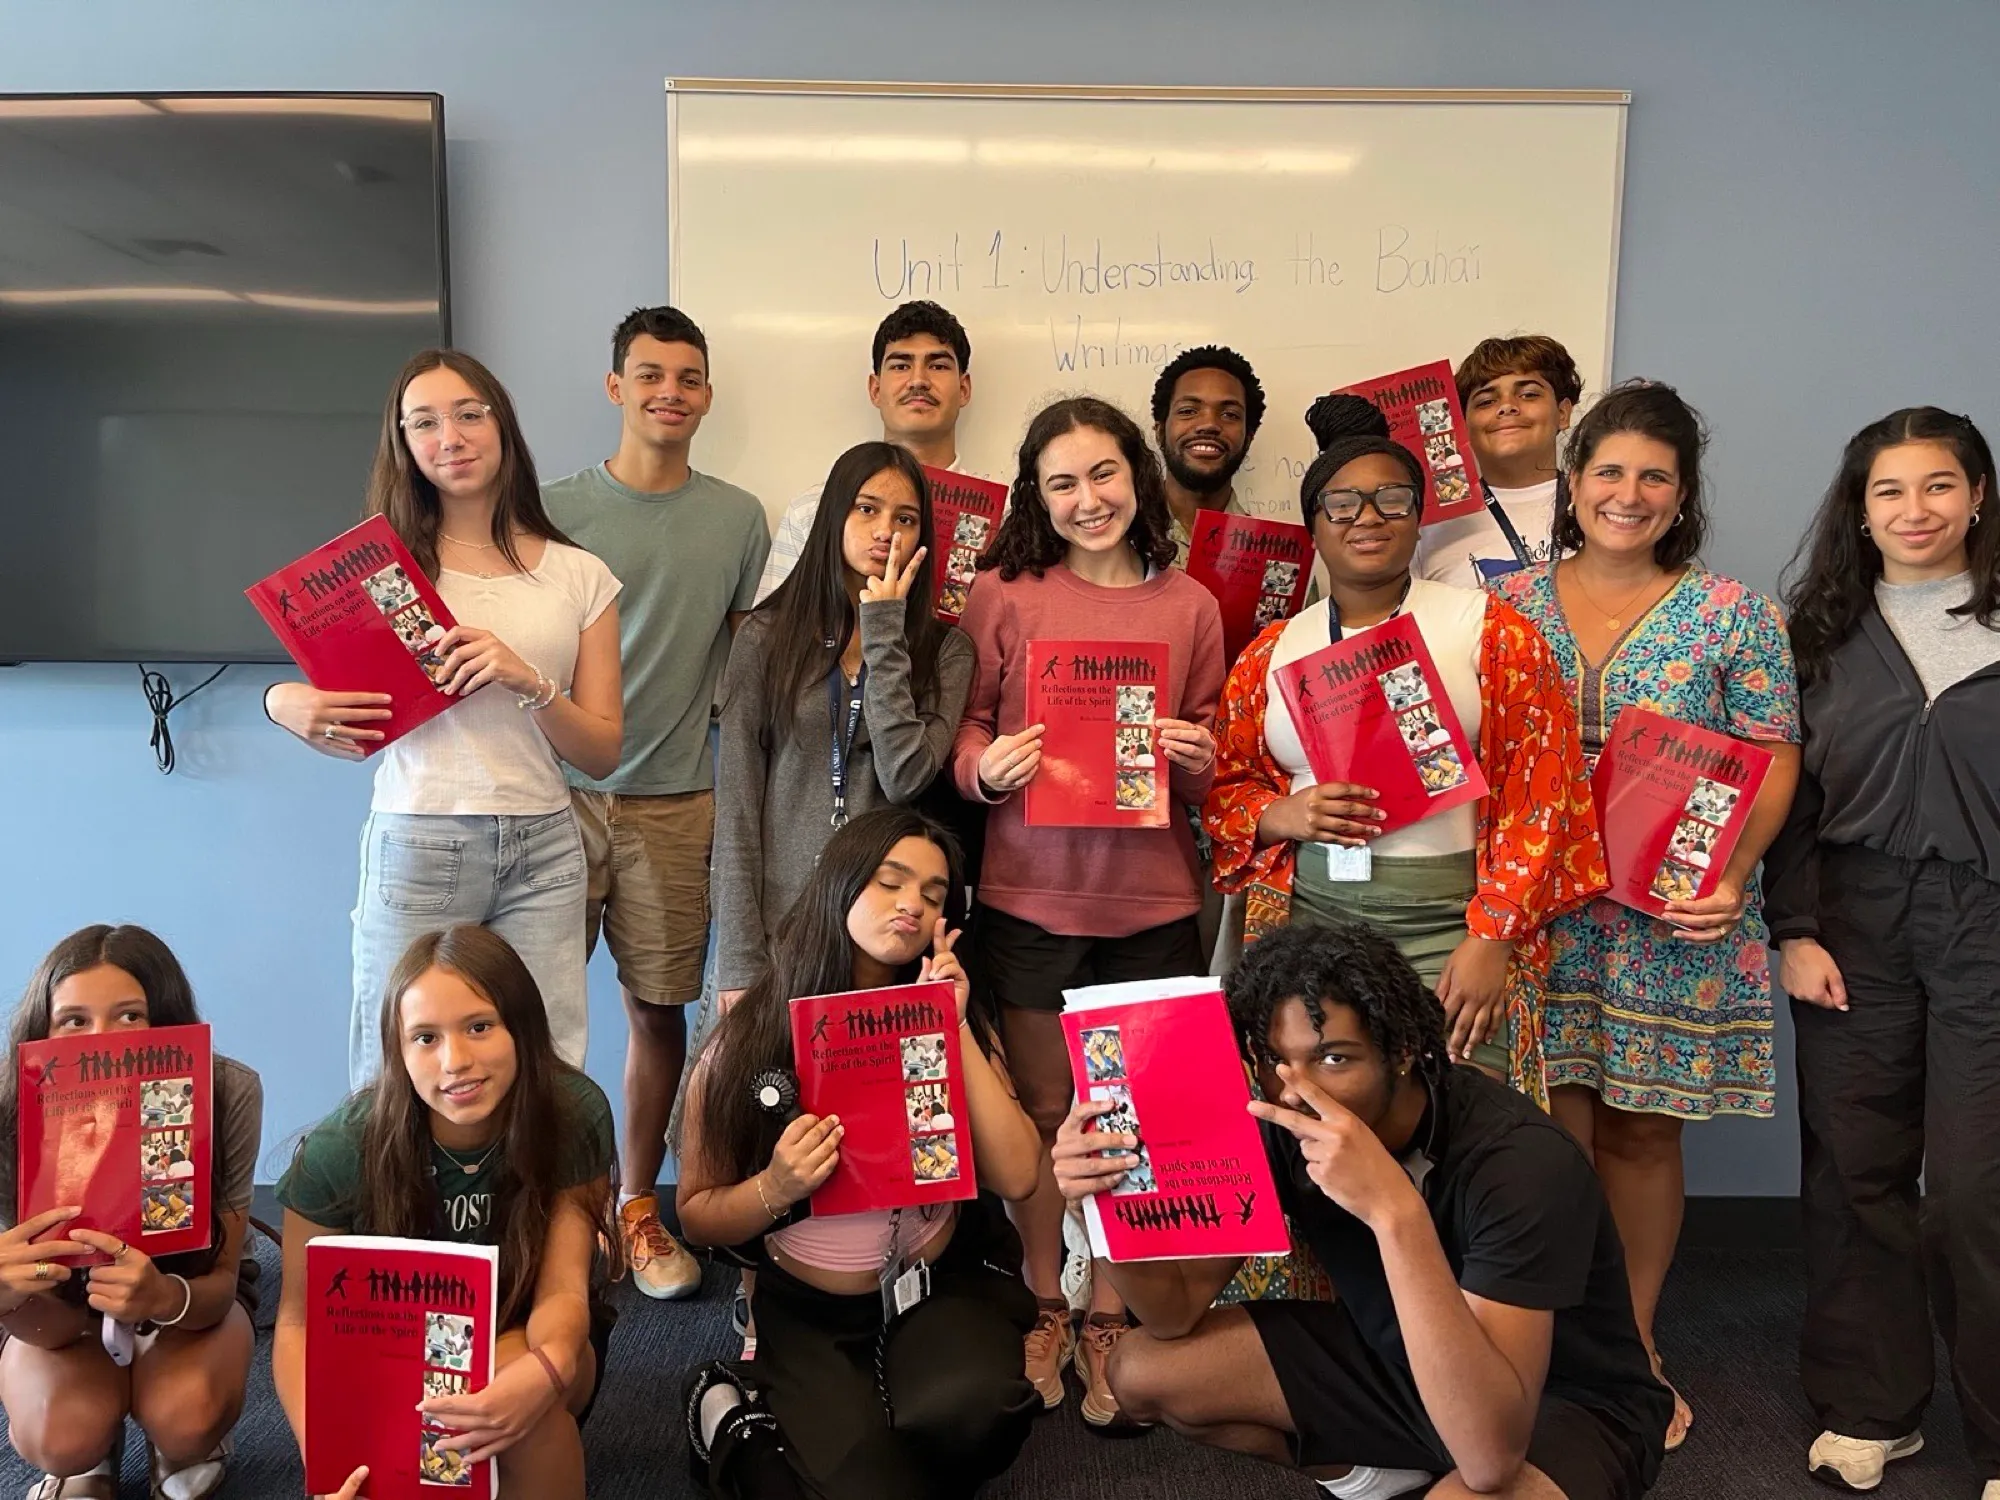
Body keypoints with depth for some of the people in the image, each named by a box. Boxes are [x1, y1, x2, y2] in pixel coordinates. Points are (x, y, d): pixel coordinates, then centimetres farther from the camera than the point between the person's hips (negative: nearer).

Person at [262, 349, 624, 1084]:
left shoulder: (580, 576, 8)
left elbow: (604, 753, 4)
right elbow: (352, 716, 5)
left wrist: (527, 681, -13)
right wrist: (286, 702, -17)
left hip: (545, 851, 1)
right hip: (417, 848, -1)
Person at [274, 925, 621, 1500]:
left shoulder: (573, 1115, -24)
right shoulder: (341, 1149, -23)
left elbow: (563, 1288, -26)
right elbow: (299, 1321, -14)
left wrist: (547, 1370, -50)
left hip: (527, 1344, 0)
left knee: (520, 1382, -33)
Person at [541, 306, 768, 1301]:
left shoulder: (739, 518, 6)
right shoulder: (556, 510, 3)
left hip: (676, 799, 1)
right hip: (559, 789, -1)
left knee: (659, 1004, 8)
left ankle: (637, 1203, 25)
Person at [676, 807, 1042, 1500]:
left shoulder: (956, 1025, -1)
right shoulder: (747, 1040, -9)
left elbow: (1016, 1178, -13)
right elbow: (697, 1217, 0)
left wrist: (954, 1031, -17)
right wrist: (776, 1189, -22)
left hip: (944, 1288, 1)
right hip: (807, 1313, -1)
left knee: (973, 1408, -32)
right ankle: (733, 1419, 6)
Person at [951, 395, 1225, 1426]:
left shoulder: (1190, 605, 5)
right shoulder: (1002, 594, -1)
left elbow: (1209, 761, 11)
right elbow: (965, 727, 4)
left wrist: (1198, 757, -11)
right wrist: (986, 765, -17)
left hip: (1152, 898, 1)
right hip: (1029, 893, -1)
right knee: (1042, 1110, 11)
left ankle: (1108, 1320, 28)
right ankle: (1044, 1310, 31)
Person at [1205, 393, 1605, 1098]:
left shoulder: (1492, 631, 2)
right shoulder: (1273, 649, 10)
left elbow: (1537, 794, -3)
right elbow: (1223, 788, 14)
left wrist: (1491, 939, -10)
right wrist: (1284, 815, -8)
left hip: (1450, 924, -2)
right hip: (1304, 917, 3)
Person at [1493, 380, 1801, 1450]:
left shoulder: (1731, 614, 2)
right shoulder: (1510, 604, 5)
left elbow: (1773, 758, 1)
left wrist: (1735, 869, -15)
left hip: (1676, 920, 0)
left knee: (1642, 1127, 9)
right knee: (1552, 1122, 3)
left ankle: (1633, 1337, 28)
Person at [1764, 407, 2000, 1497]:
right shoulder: (1821, 629, 8)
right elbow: (1786, 795, 5)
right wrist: (1795, 931, -2)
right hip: (1853, 921, 2)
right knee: (1855, 1171, 7)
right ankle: (1868, 1409, 23)